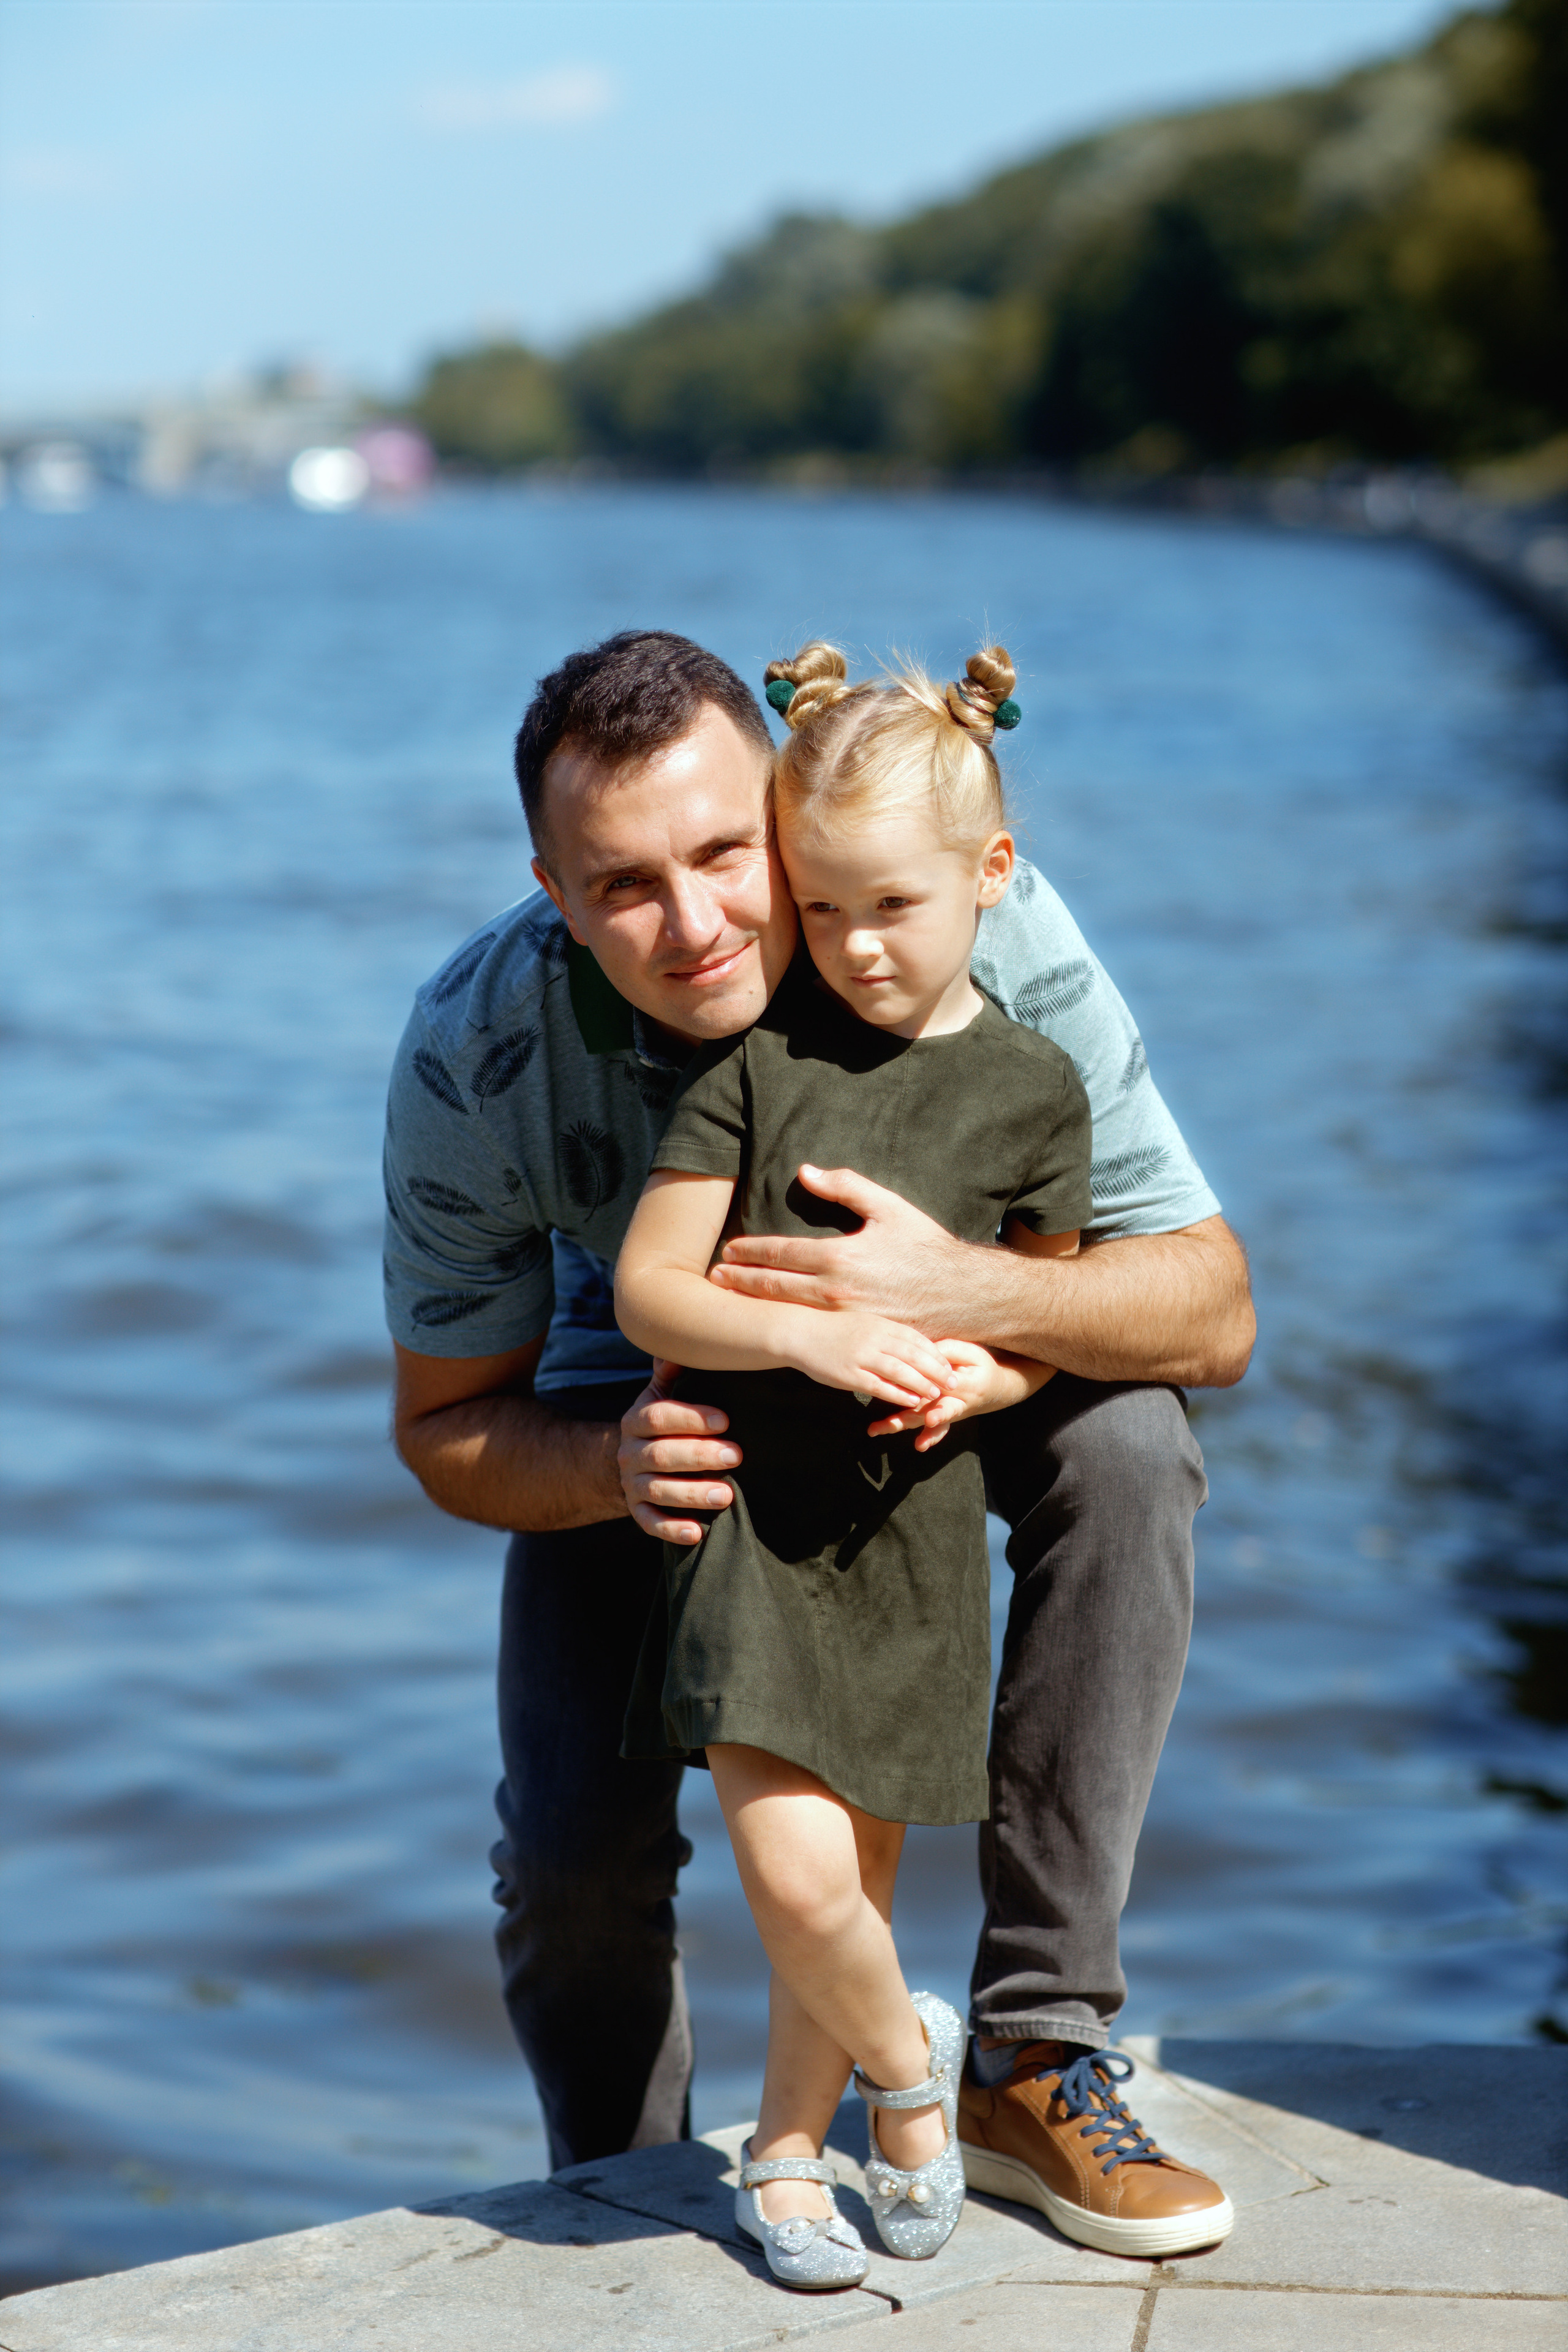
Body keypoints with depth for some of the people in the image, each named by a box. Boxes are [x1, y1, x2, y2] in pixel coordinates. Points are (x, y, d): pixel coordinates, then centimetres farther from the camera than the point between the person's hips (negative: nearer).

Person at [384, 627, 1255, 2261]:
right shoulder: (476, 1051, -31)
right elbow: (445, 1427, -18)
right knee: (576, 1849, -15)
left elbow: (1212, 1312, -29)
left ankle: (1036, 2053, -19)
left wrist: (966, 1291, -50)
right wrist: (614, 1468, -41)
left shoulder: (993, 932, -35)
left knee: (1127, 1443, -31)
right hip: (645, 1387, 0)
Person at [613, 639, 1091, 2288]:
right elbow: (647, 1287, -4)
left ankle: (784, 2154, 35)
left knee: (855, 1882, 11)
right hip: (748, 1504, -2)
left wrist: (969, 1378, -12)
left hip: (910, 1530, 2)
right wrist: (810, 1338, -20)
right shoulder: (758, 1052, -3)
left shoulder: (1031, 1088, 2)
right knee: (796, 1875, -15)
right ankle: (907, 2056, 17)